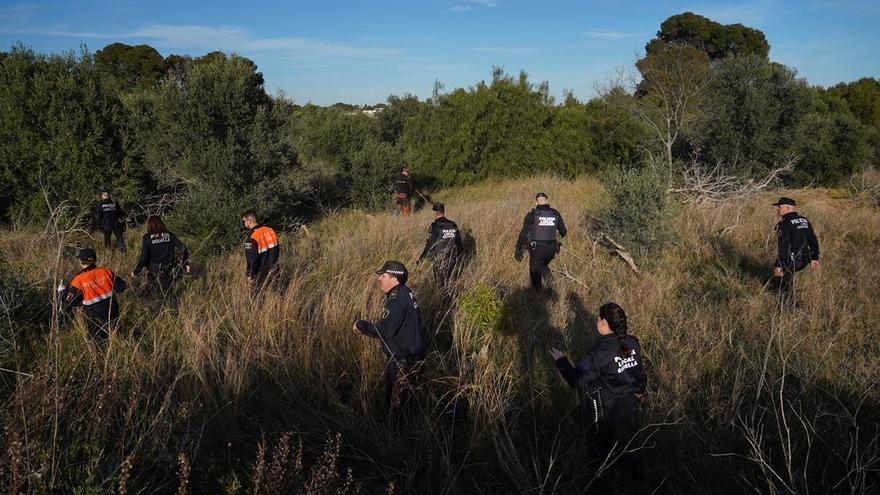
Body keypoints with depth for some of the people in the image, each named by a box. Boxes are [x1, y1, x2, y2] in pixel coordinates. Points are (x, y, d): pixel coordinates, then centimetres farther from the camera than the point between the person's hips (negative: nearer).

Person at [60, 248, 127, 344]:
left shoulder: (78, 281, -18)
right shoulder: (105, 271, -10)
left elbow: (67, 304, -12)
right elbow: (121, 286, -3)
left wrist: (62, 291, 7)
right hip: (113, 315, 3)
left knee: (100, 344, 18)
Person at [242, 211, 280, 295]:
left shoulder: (252, 237, -20)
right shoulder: (270, 229, 0)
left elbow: (251, 259, -16)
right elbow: (278, 248, 10)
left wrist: (250, 275, -4)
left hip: (262, 272, -7)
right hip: (274, 269, 7)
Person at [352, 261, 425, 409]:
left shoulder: (398, 301, -25)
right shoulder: (403, 294, 8)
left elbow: (385, 330, -29)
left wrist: (361, 325, -16)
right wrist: (366, 327, 10)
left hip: (402, 358, -10)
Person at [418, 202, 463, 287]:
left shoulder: (434, 226, -14)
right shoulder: (453, 225, 4)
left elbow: (429, 245, -14)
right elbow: (459, 243, 10)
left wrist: (420, 258, -4)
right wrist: (457, 256, 23)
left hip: (440, 260, -5)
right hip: (453, 259, 5)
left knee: (441, 285, 4)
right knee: (450, 283, 16)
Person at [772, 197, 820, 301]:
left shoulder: (784, 223, -15)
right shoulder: (804, 221, 10)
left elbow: (783, 246, -21)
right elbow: (813, 240, 14)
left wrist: (778, 265, -19)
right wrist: (815, 258, 21)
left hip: (791, 260, -8)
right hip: (804, 260, 8)